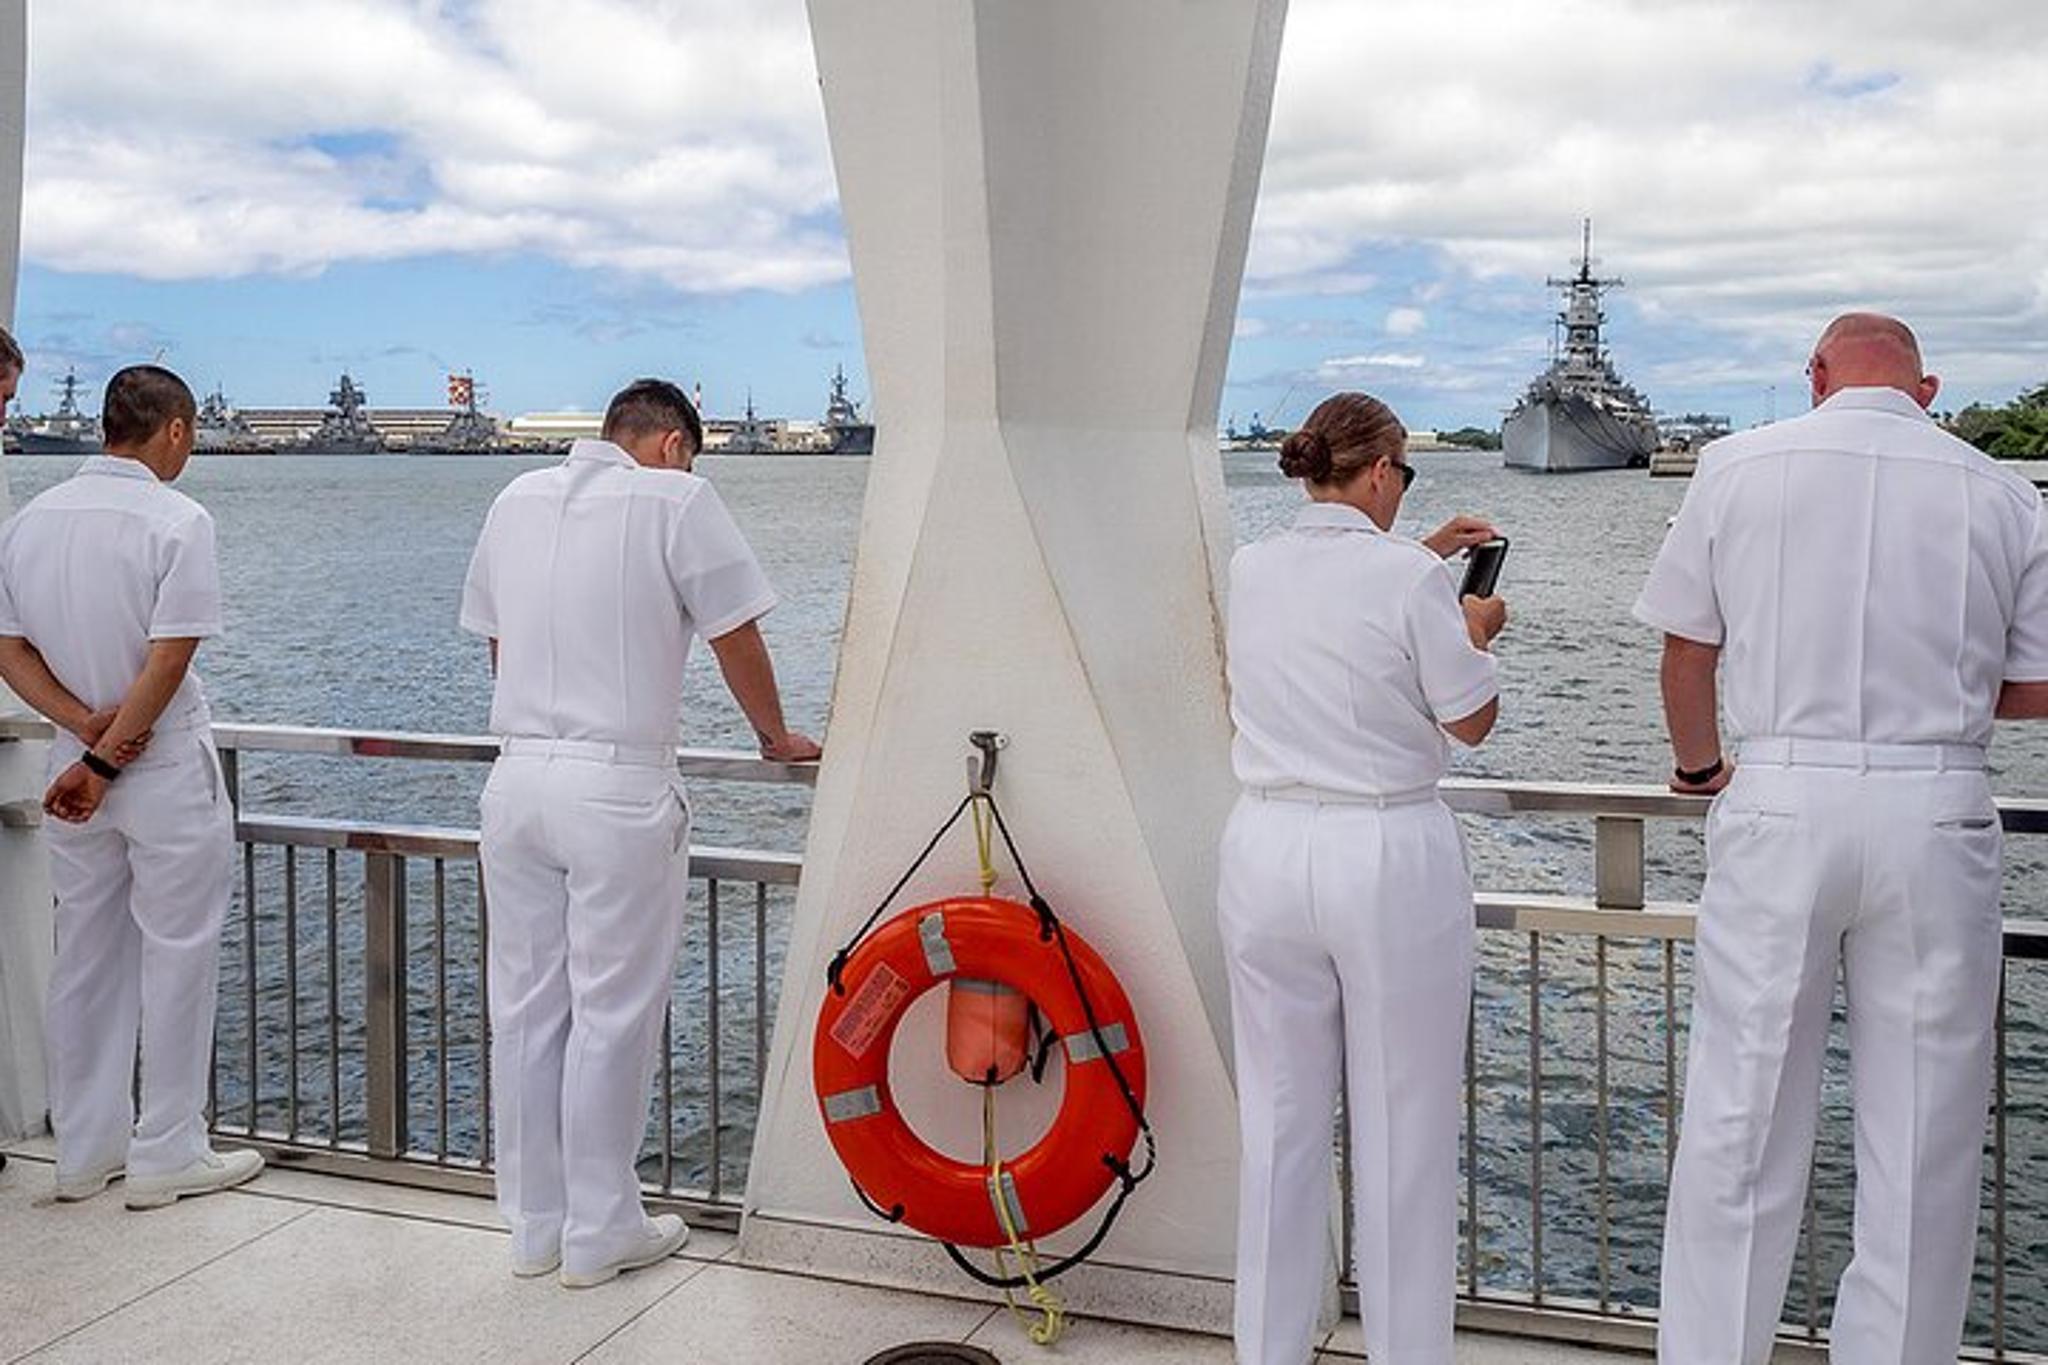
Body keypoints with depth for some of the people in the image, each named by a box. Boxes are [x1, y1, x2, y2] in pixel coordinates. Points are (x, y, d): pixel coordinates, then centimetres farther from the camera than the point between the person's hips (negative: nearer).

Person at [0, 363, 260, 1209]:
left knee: (86, 958, 14)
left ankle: (85, 1151, 23)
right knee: (175, 958, 4)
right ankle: (167, 1155, 12)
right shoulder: (177, 520, -14)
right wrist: (107, 760, -13)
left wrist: (86, 726, -6)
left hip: (74, 762, 6)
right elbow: (168, 663, -19)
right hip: (169, 768, -6)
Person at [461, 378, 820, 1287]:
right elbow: (737, 640, -1)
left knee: (525, 1009, 12)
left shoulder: (517, 500, 12)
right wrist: (777, 739, 15)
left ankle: (534, 1225, 23)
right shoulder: (676, 501, -5)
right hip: (619, 790, -6)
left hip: (517, 777, 6)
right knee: (611, 1015, 4)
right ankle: (601, 1233, 14)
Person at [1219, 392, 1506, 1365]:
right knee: (1401, 1127, 7)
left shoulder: (1250, 570, 5)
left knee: (1279, 1118, 13)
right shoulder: (1408, 578, -11)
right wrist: (1477, 631, 16)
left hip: (1266, 854, 5)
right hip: (1389, 858, -5)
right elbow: (1471, 722, -1)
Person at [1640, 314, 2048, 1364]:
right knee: (1922, 1136, 10)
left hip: (1781, 804, -1)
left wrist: (1699, 765, 24)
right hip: (1937, 815, 1)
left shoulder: (1739, 467, 2)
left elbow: (1686, 652, 6)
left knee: (1738, 1120, 7)